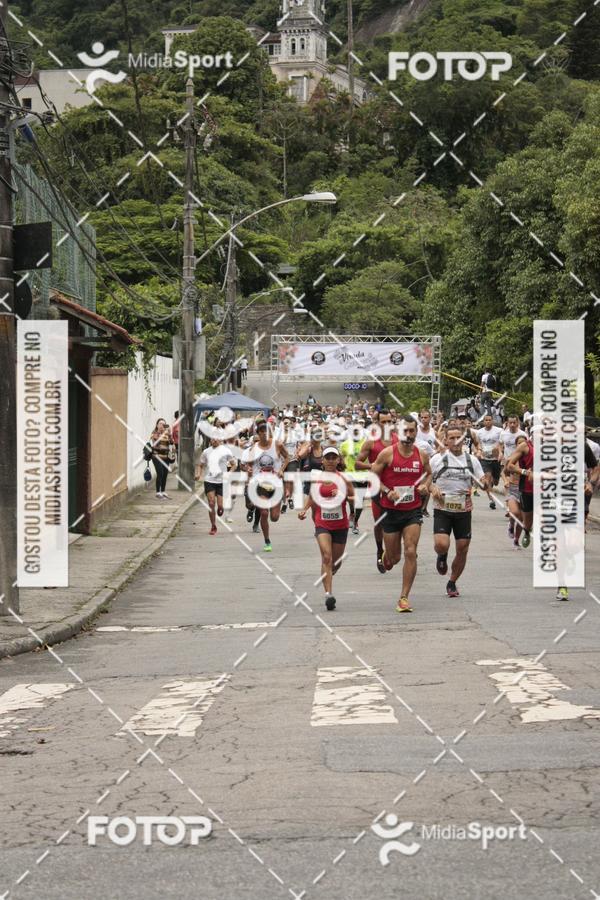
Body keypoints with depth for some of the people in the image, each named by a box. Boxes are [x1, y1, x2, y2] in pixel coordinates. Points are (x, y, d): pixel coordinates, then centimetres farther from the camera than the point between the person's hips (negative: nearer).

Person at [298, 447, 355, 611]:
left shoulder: (344, 479, -2)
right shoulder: (316, 478, 0)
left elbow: (354, 501, 2)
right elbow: (311, 497, 16)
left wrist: (345, 496, -18)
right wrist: (304, 510, 0)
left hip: (341, 525, 1)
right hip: (322, 524, -1)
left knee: (336, 561, 12)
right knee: (327, 557, -19)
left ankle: (327, 578, 44)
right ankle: (328, 594, -24)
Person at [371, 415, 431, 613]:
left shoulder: (422, 455, 1)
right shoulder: (387, 453, -8)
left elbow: (428, 473, 20)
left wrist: (426, 485, -2)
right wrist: (388, 492, -16)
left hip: (413, 510, 1)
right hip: (391, 510, -1)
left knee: (410, 552, -12)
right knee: (394, 557, 8)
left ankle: (404, 597, -4)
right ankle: (387, 556, 48)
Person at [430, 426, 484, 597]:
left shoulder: (472, 460, 6)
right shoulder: (438, 459, -1)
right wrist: (432, 489, -16)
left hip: (463, 510, 3)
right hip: (442, 509, -3)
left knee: (462, 549, 3)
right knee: (441, 544, -20)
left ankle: (452, 583, 24)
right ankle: (442, 557, 19)